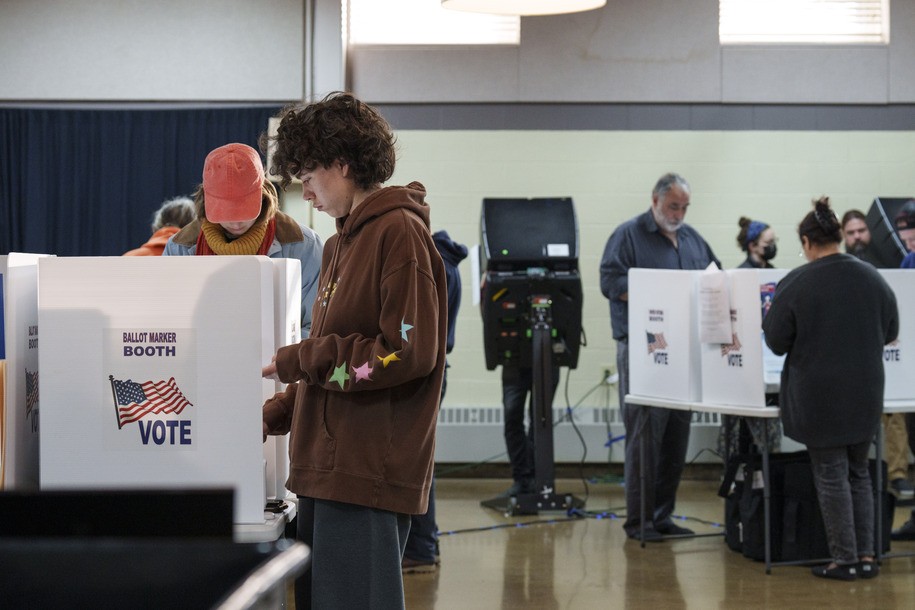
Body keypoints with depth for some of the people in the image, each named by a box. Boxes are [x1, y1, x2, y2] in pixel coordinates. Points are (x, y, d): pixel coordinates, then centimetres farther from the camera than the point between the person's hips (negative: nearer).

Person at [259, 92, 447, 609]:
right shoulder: (342, 244, 19)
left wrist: (294, 362, -11)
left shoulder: (399, 232, -9)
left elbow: (409, 352, -17)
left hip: (369, 475, -9)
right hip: (331, 468, 9)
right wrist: (270, 418, 15)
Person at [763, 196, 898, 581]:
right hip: (865, 395, 4)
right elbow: (891, 331, 11)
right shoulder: (872, 278, 1)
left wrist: (769, 316, 14)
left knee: (831, 476, 3)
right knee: (859, 472, 15)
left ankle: (845, 560, 5)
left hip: (818, 396, -4)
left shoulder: (795, 285, -12)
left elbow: (777, 342, -6)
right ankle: (866, 556, 14)